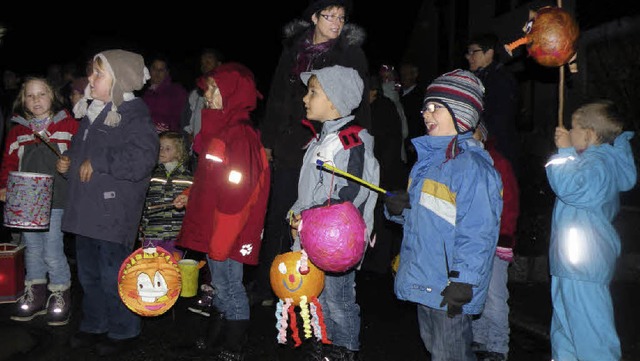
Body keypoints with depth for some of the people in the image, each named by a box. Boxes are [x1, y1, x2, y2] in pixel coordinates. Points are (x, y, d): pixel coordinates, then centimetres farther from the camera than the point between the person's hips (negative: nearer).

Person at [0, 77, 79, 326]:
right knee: (32, 250, 13)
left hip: (56, 200, -4)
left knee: (52, 252, -5)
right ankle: (35, 296, 28)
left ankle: (60, 296, 14)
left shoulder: (68, 125, 1)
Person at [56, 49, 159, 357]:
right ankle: (94, 326, 36)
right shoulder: (91, 113, 13)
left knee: (113, 277, 1)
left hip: (114, 214, -9)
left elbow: (141, 161, -27)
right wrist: (69, 161, 8)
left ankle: (123, 331, 20)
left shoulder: (134, 116, -13)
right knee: (89, 275, 19)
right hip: (86, 210, 9)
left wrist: (97, 162, -21)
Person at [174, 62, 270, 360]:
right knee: (220, 285, 20)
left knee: (229, 287, 4)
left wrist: (221, 239, -20)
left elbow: (238, 193, -22)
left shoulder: (241, 136, -19)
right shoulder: (218, 129, 11)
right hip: (210, 225, 9)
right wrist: (189, 196, 12)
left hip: (227, 231, -9)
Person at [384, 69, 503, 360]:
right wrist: (397, 206, -2)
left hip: (449, 289, -9)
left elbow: (478, 232, -22)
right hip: (424, 280, 9)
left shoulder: (472, 165, -19)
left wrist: (462, 285, -23)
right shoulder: (429, 157, 10)